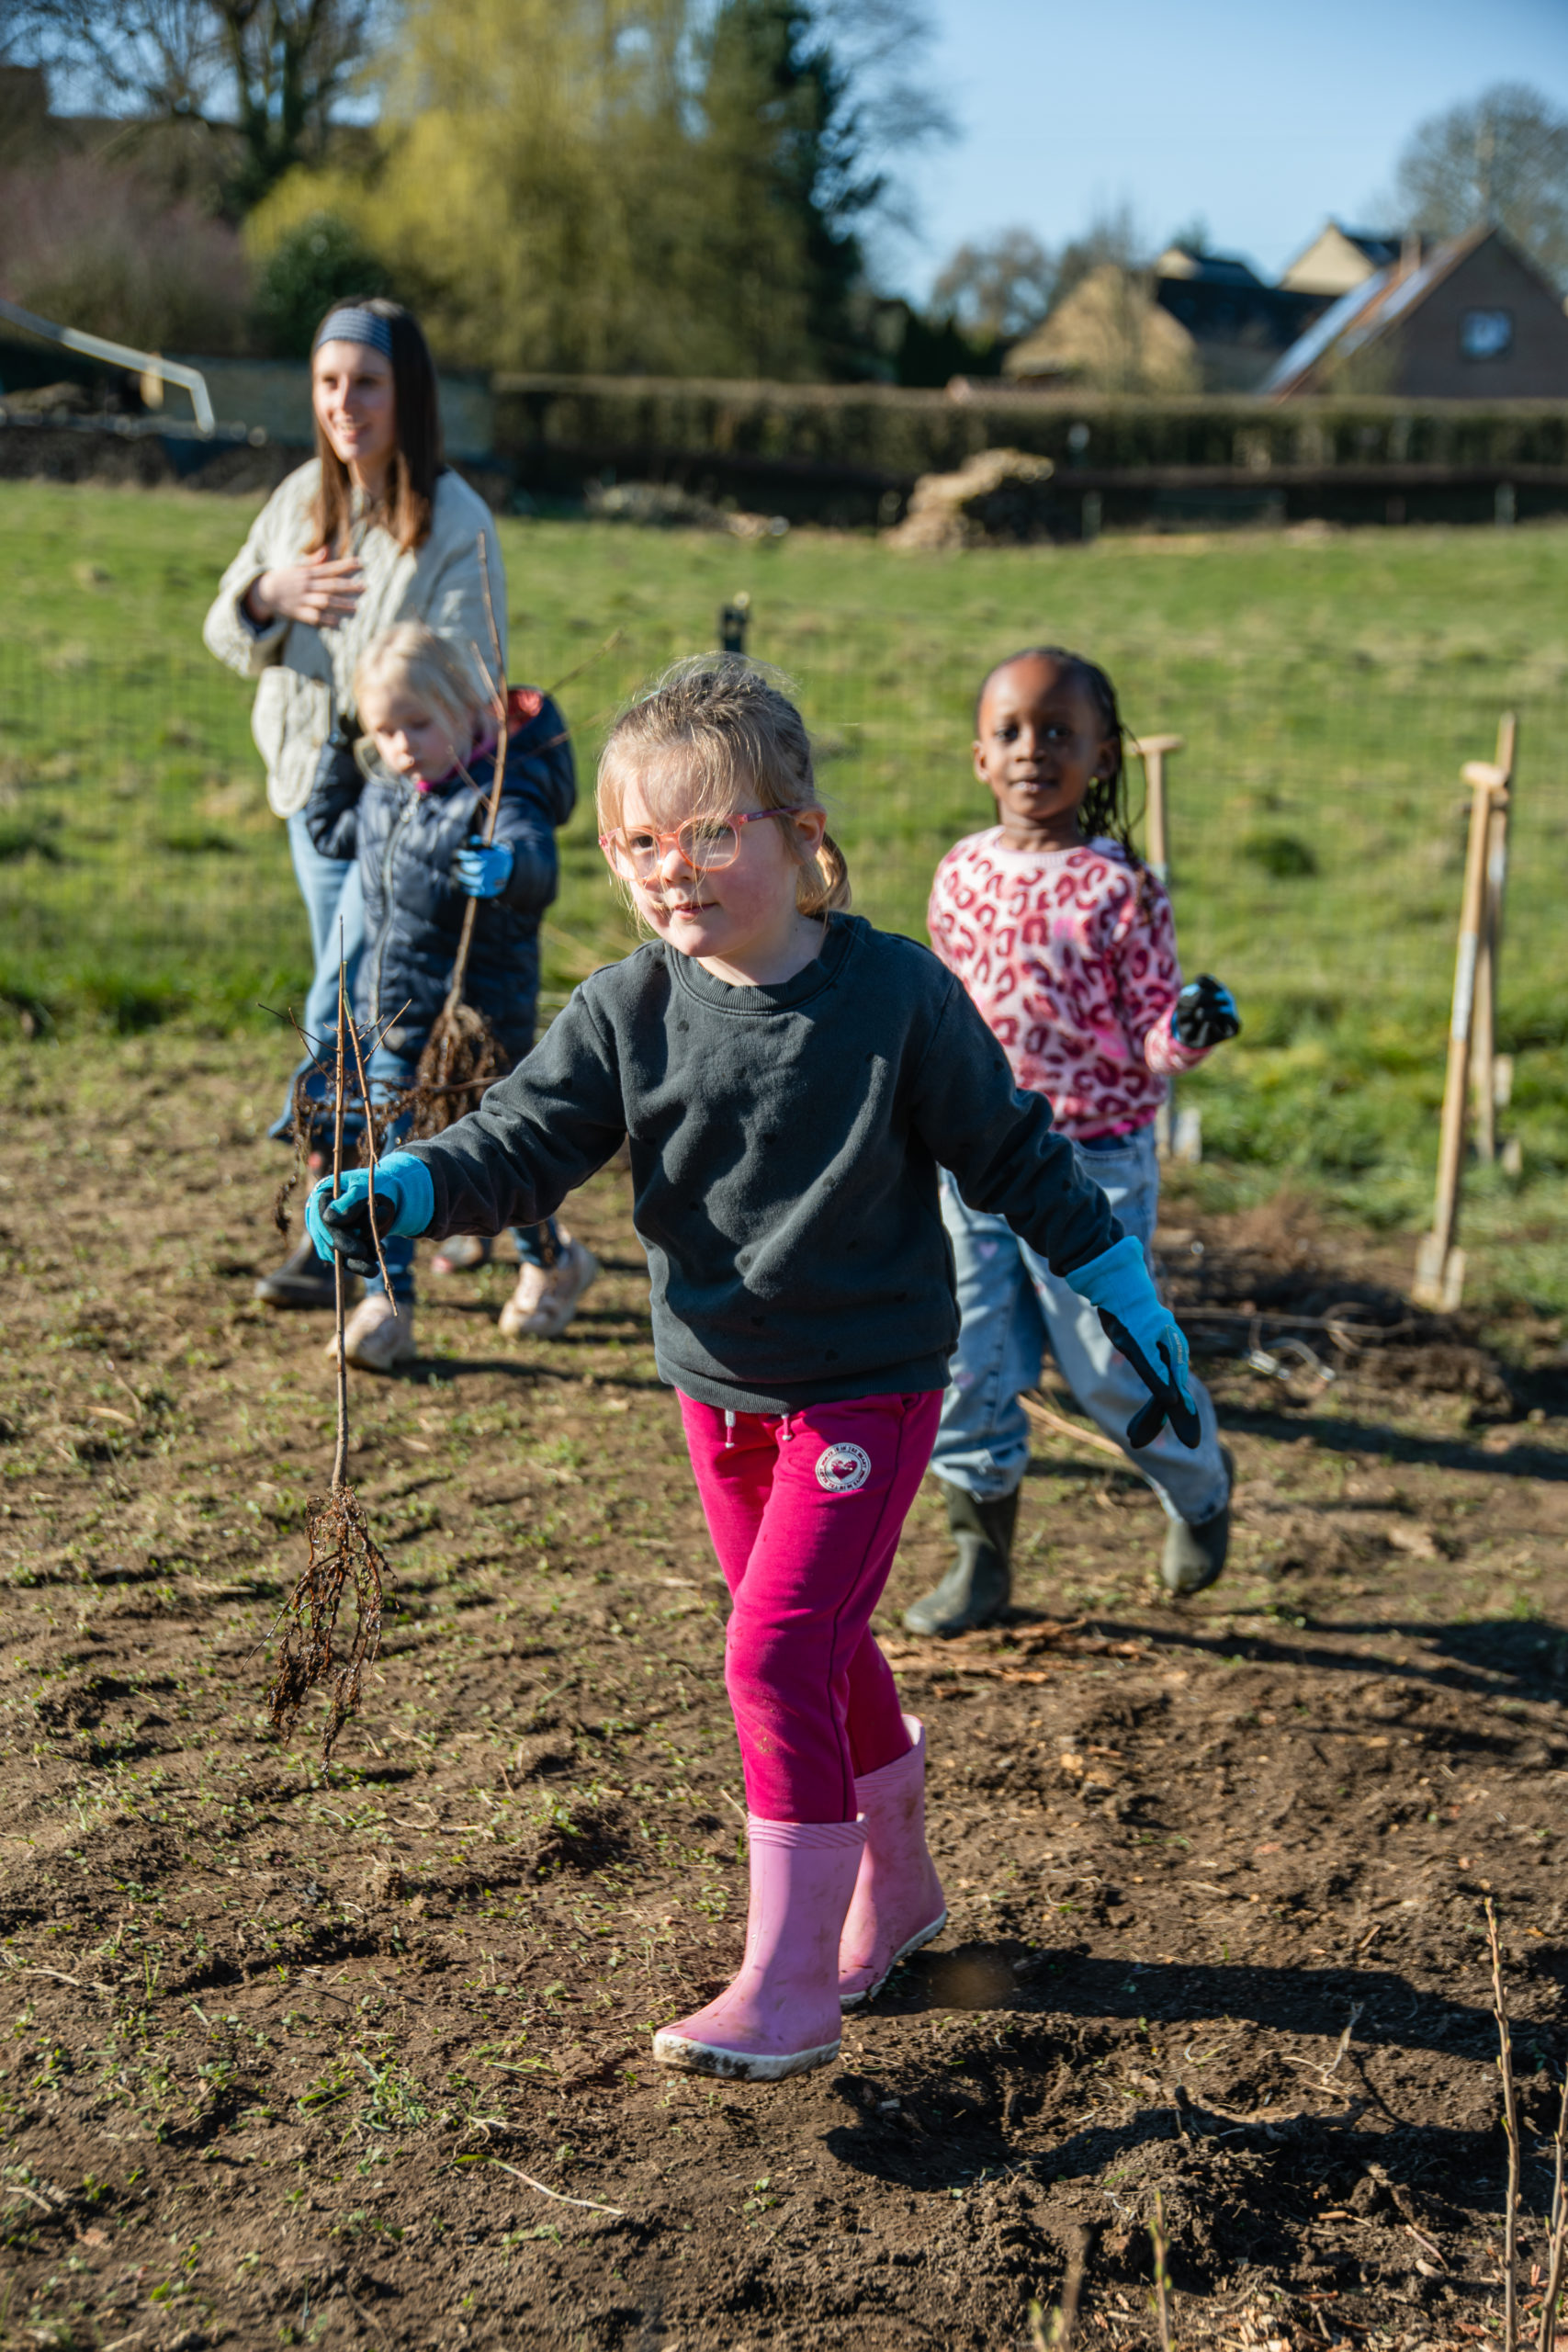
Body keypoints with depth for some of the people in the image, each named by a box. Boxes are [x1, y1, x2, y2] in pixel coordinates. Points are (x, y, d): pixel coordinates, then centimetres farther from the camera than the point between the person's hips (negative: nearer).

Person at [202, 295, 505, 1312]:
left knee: (347, 1008, -10)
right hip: (314, 784, 7)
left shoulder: (457, 522, -14)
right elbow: (225, 629, 8)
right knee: (352, 1004, 16)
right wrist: (267, 596, -15)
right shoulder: (302, 498, 5)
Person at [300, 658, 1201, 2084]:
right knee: (824, 1653, 18)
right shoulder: (627, 1012, -4)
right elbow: (523, 1138, -10)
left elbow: (1012, 1153, -3)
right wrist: (405, 1191, -31)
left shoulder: (894, 994, -12)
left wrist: (1129, 1299, 1)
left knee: (776, 1657, -13)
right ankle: (895, 1890, 40)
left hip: (866, 1389, -5)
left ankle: (787, 1991, -2)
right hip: (720, 1388, 5)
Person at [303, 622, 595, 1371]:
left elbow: (536, 867, -41)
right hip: (390, 1012, 6)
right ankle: (387, 1301, 16)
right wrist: (340, 757, 11)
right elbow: (333, 834, 23)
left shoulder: (500, 796, -21)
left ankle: (551, 1261, 37)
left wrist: (508, 867, -63)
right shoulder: (384, 789, 4)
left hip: (478, 1015, -6)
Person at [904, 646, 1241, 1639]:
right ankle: (983, 1557, 21)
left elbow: (1153, 1042, -10)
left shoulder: (1122, 889, -12)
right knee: (965, 1365, 4)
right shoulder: (962, 874, 3)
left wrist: (1192, 1029, -31)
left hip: (1092, 1161, -4)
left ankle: (1201, 1481, 37)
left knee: (1111, 1365, 5)